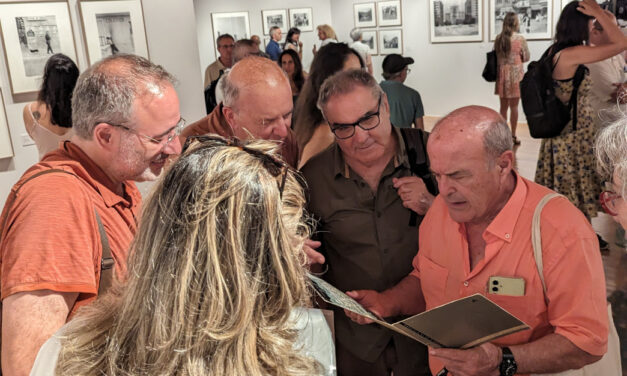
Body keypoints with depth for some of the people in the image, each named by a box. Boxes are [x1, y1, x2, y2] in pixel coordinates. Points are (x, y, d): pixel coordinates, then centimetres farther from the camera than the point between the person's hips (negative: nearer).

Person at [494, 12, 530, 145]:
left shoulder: (498, 38, 1)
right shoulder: (520, 38, -8)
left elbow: (496, 56, 8)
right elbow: (526, 57, 0)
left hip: (501, 74, 3)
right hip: (515, 73, -3)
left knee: (503, 106, 12)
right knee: (514, 106, 3)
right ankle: (513, 136, 7)